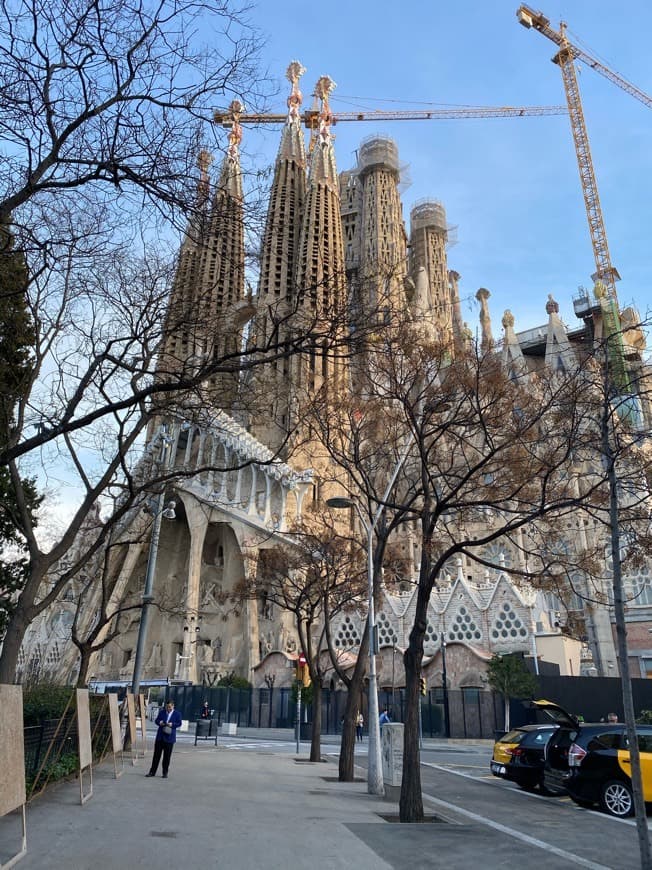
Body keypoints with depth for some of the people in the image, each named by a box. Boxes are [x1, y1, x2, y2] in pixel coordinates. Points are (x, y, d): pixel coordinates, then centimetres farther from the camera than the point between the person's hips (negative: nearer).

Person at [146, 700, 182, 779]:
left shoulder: (177, 714, -2)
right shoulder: (162, 712, 5)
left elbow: (179, 723, -3)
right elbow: (156, 720, 8)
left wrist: (172, 724, -19)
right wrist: (159, 722, -14)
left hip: (169, 737, -2)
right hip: (160, 736, 2)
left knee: (167, 756, 4)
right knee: (156, 754, 7)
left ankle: (165, 773, 16)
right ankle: (152, 772, 17)